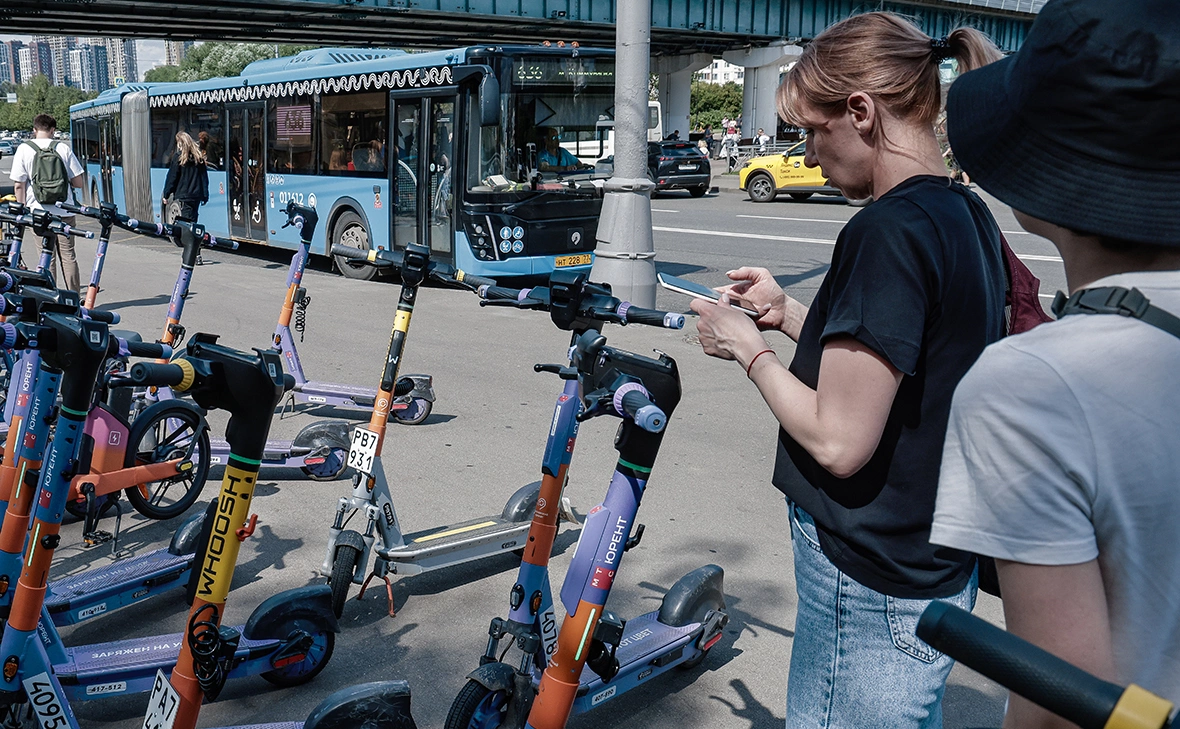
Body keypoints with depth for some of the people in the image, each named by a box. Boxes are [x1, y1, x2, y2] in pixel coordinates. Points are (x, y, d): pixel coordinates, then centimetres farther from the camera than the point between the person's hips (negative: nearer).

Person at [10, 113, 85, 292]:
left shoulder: (24, 149, -2)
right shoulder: (63, 148, 0)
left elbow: (18, 185, -4)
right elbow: (79, 183, 0)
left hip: (39, 212, -1)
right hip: (64, 211, 1)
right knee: (68, 255, 6)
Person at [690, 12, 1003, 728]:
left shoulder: (889, 231, -24)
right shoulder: (968, 216, 5)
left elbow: (838, 440, -25)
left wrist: (749, 349, -10)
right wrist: (790, 312, 9)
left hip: (872, 587, -9)